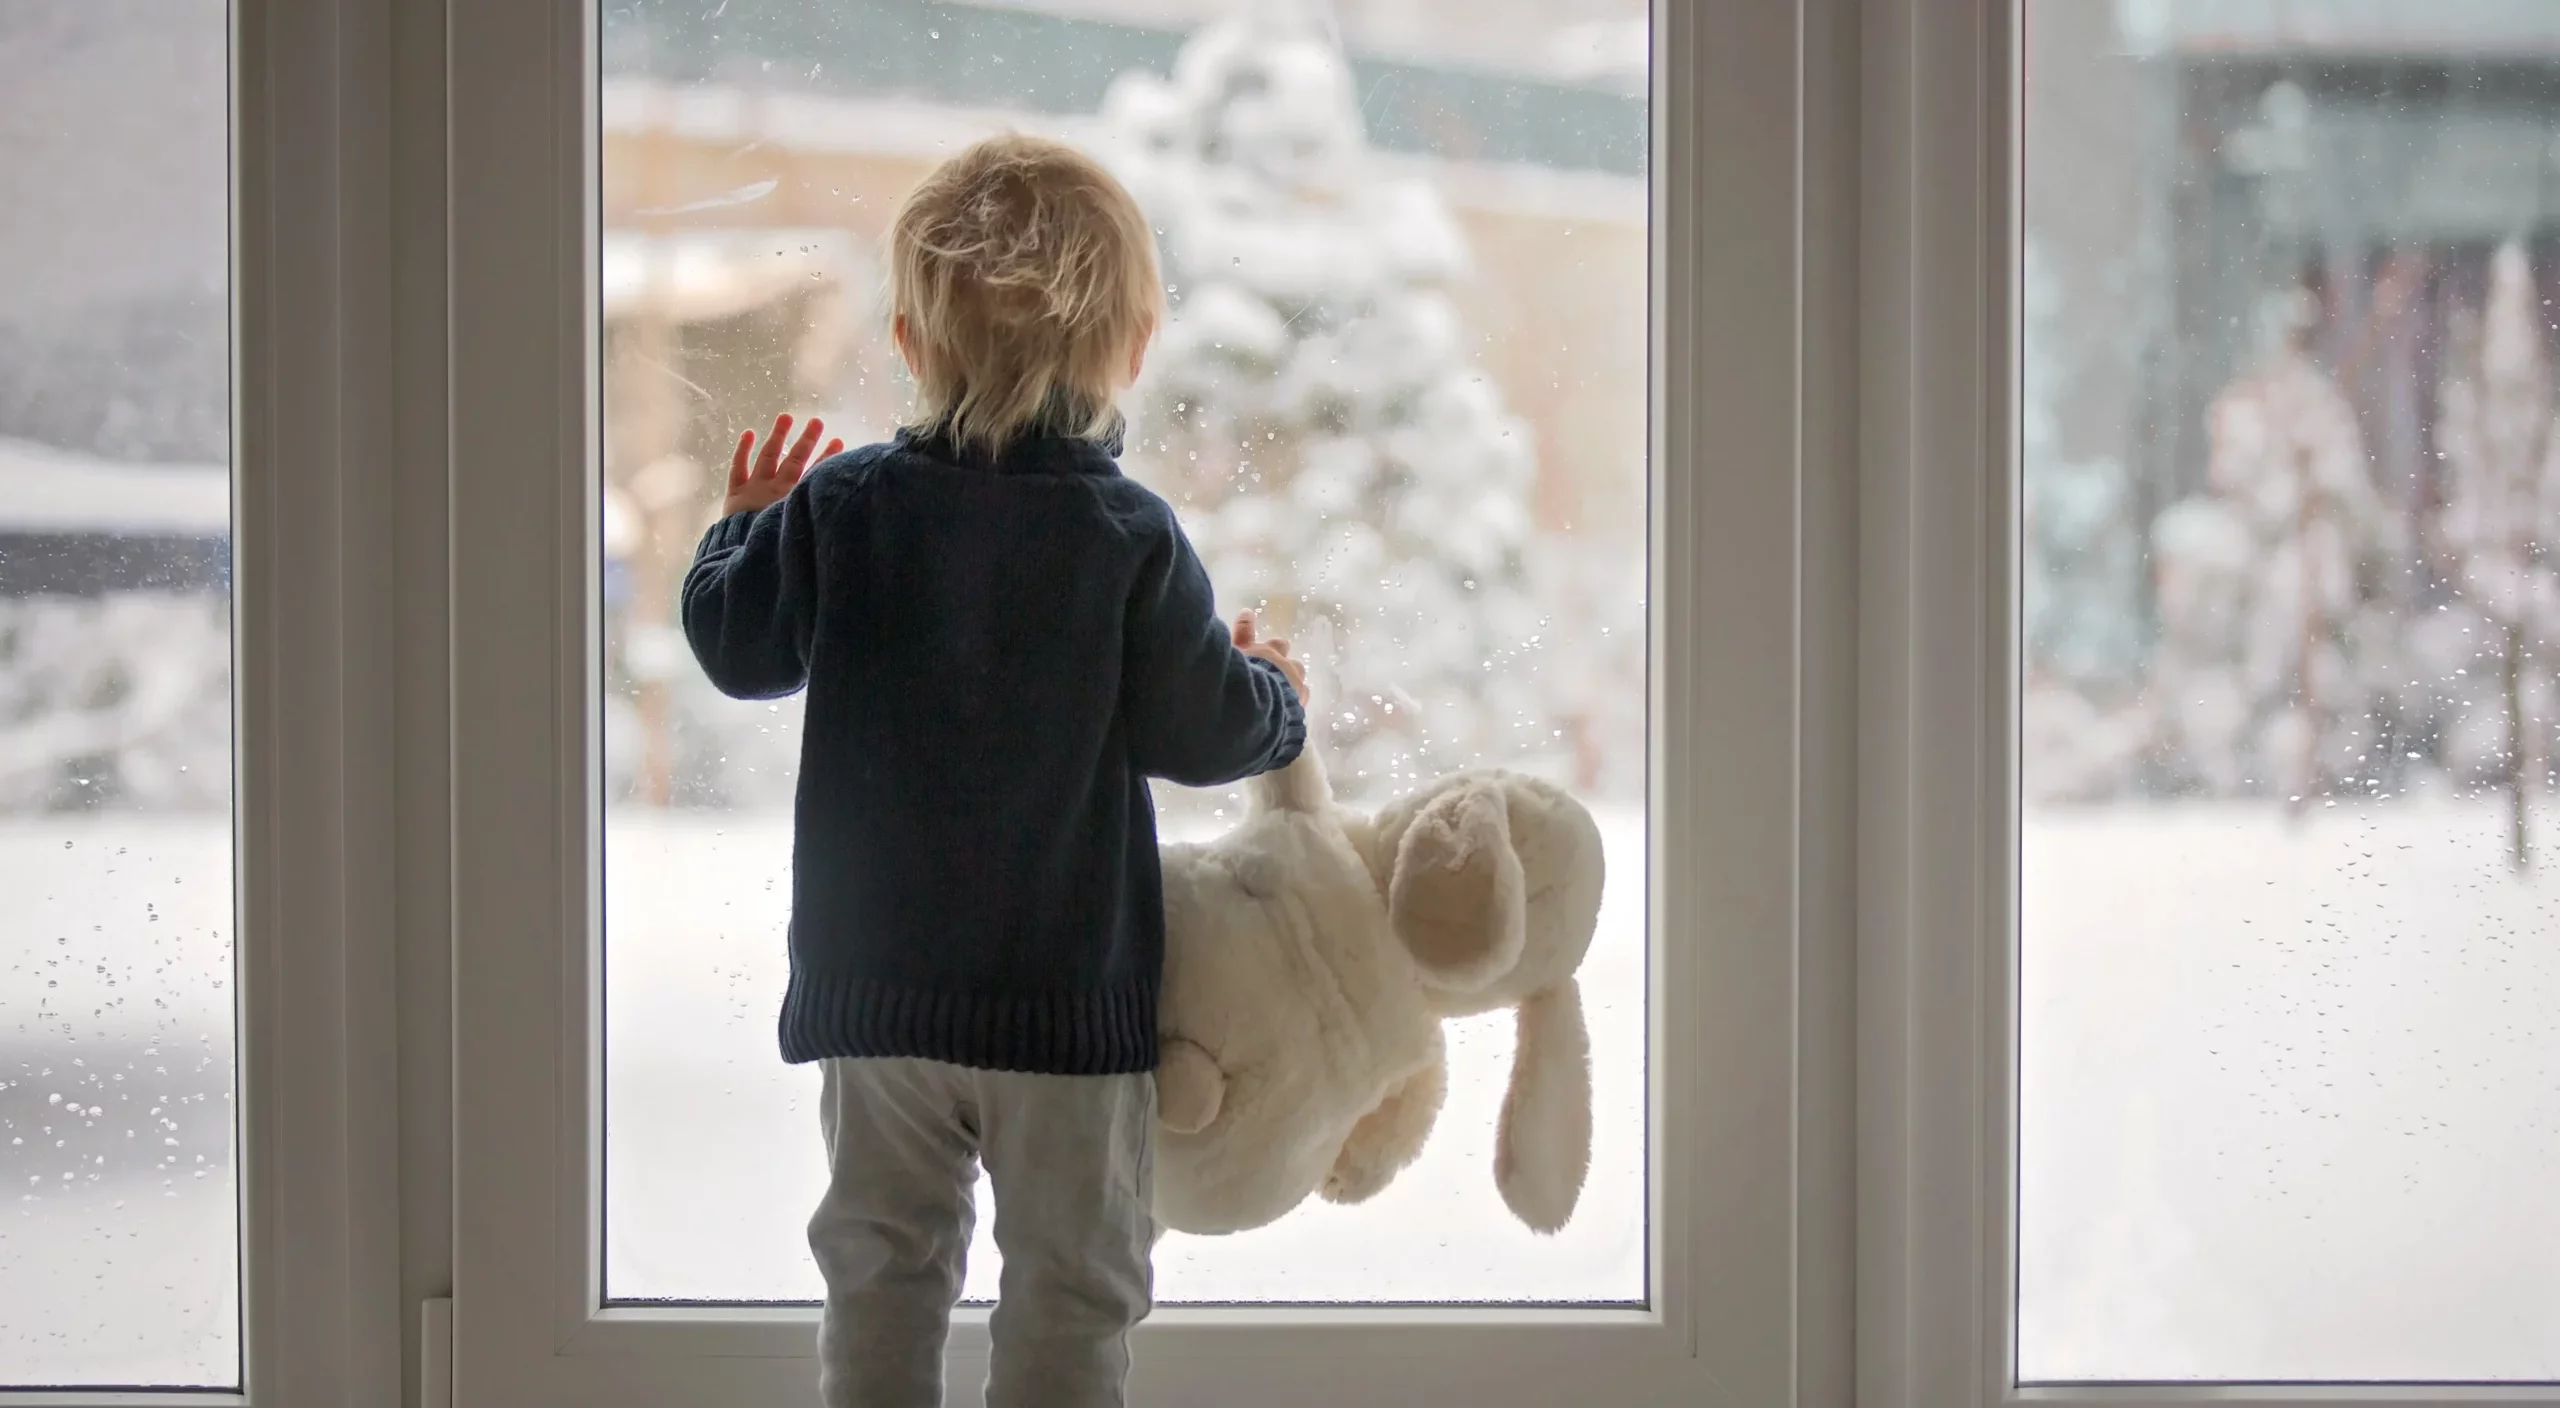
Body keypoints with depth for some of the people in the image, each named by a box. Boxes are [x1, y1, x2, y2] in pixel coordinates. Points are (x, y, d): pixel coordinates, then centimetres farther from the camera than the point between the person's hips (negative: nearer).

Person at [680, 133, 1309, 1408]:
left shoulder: (841, 509, -4)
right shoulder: (1131, 539, -11)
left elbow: (736, 645, 5)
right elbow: (1202, 731, -8)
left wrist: (744, 524, 23)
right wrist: (1274, 694, 14)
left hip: (871, 979, 3)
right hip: (1069, 990, -3)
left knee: (882, 1265, 17)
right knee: (1071, 1280, 8)